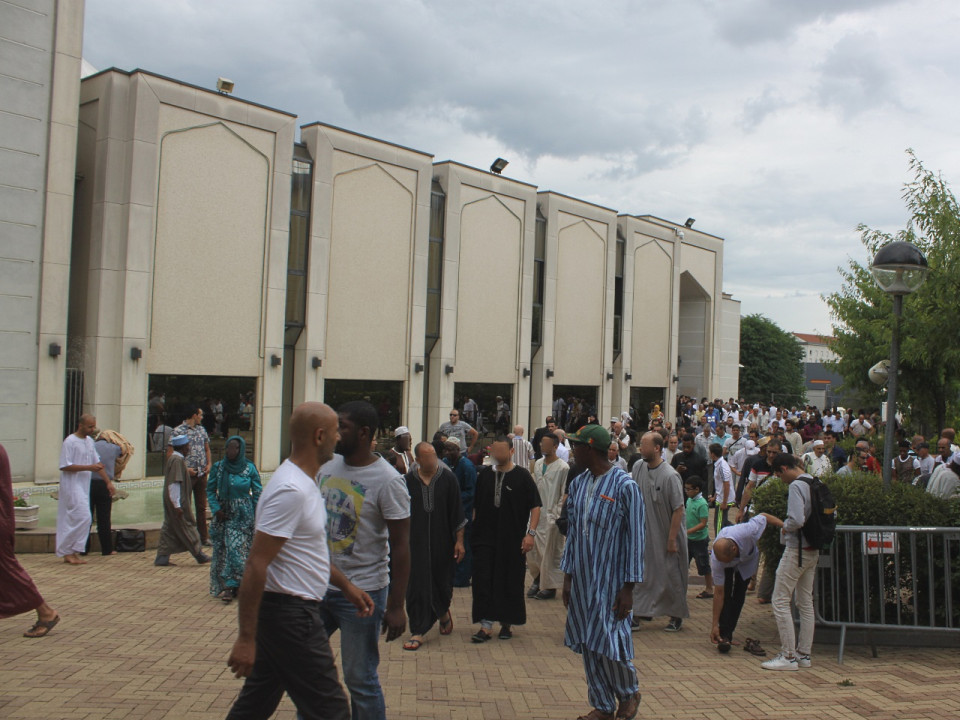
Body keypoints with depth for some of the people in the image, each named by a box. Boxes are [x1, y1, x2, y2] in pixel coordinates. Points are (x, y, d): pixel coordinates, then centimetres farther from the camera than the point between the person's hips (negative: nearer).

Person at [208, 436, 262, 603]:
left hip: (243, 515, -3)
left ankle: (231, 586, -4)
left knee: (236, 548, -9)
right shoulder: (218, 467, 1)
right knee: (221, 550, 2)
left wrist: (257, 517, -3)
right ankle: (224, 585, 12)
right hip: (223, 513, 3)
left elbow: (257, 494, 1)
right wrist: (216, 509, -5)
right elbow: (210, 490, 8)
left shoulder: (250, 468, -4)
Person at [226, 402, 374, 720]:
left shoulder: (302, 482, 11)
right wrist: (246, 637, -24)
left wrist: (346, 586, 20)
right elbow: (257, 564, -25)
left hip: (282, 611, 10)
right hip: (292, 613, -10)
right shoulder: (291, 490, -22)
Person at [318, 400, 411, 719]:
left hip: (361, 593, -6)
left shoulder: (387, 481, -15)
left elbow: (400, 546, -14)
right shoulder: (326, 465, 4)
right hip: (318, 585, 6)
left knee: (360, 679, 3)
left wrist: (396, 606, -16)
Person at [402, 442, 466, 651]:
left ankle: (443, 612, 45)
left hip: (442, 541, 0)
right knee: (417, 585, 0)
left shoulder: (448, 478, -6)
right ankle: (418, 632, 9)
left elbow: (456, 511, -1)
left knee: (442, 581, 14)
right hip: (416, 542, 0)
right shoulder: (408, 480, -4)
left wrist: (459, 540, -2)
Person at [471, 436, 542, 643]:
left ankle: (507, 623, 21)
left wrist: (530, 533, -10)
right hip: (485, 538, 2)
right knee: (483, 581, -3)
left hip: (512, 540, -2)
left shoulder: (522, 476, -3)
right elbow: (475, 506, 14)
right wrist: (470, 530, 9)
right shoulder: (484, 475, 7)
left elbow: (535, 506, -2)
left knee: (511, 583, 6)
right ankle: (486, 625, 3)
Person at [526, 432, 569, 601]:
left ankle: (550, 586, 12)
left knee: (550, 552, 1)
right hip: (536, 513, 6)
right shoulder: (538, 464, 9)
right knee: (531, 549, 8)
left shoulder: (563, 467, -10)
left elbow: (564, 495, -10)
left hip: (551, 516, -6)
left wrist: (557, 516, -12)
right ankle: (538, 579, 27)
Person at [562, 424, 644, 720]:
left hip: (611, 579, -6)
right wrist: (567, 576, 10)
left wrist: (629, 587, -13)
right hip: (582, 579, 6)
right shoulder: (578, 484, 6)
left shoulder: (624, 485, -12)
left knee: (609, 642, -4)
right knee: (588, 644, 9)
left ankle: (629, 692, 25)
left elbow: (636, 538, -11)